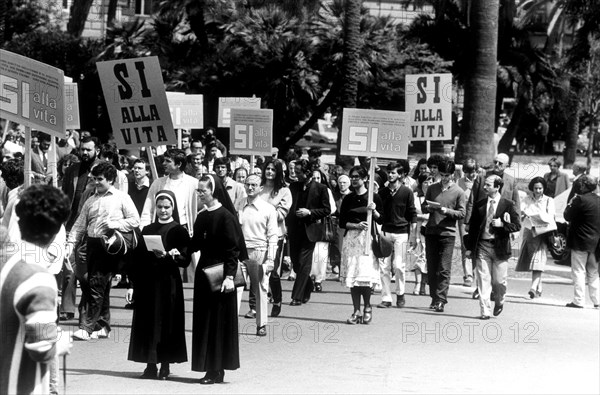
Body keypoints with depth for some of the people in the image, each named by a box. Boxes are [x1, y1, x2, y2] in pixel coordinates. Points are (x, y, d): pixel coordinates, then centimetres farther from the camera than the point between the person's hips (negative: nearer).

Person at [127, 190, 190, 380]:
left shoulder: (179, 231, 2)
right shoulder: (147, 230, 12)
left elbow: (185, 259, -7)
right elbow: (138, 258, 10)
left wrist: (167, 255, -24)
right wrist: (131, 285, 4)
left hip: (168, 283, -3)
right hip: (147, 283, 3)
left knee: (166, 322, -2)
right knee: (147, 322, 1)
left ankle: (165, 366, 6)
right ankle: (151, 366, 7)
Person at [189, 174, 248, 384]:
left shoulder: (226, 217, -11)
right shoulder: (202, 217, 9)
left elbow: (233, 249, -14)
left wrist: (229, 276, -20)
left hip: (220, 273, -7)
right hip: (204, 272, 7)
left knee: (219, 320, -2)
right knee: (203, 321, 7)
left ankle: (217, 369, 2)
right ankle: (210, 368, 13)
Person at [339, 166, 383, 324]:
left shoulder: (374, 197, 3)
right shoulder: (348, 199, 10)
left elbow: (381, 220, 3)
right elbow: (342, 222, 8)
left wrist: (374, 211, -15)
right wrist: (356, 225, -9)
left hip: (367, 238, -3)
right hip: (351, 238, 3)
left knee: (365, 275, -11)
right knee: (352, 275, -1)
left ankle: (367, 307, 10)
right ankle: (356, 311, 6)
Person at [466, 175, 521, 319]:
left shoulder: (508, 205, -1)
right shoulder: (479, 205, 7)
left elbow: (517, 225, 0)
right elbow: (472, 226, 10)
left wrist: (502, 224, -16)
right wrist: (469, 247, 5)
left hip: (500, 247, -2)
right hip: (482, 245, 2)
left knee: (499, 280, 2)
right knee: (483, 280, -3)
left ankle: (499, 301, 32)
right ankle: (485, 311, 1)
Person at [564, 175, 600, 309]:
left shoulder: (581, 200, -17)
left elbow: (568, 216, -13)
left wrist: (570, 205, 4)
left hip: (580, 242, -7)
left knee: (578, 272, 0)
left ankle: (578, 301, -1)